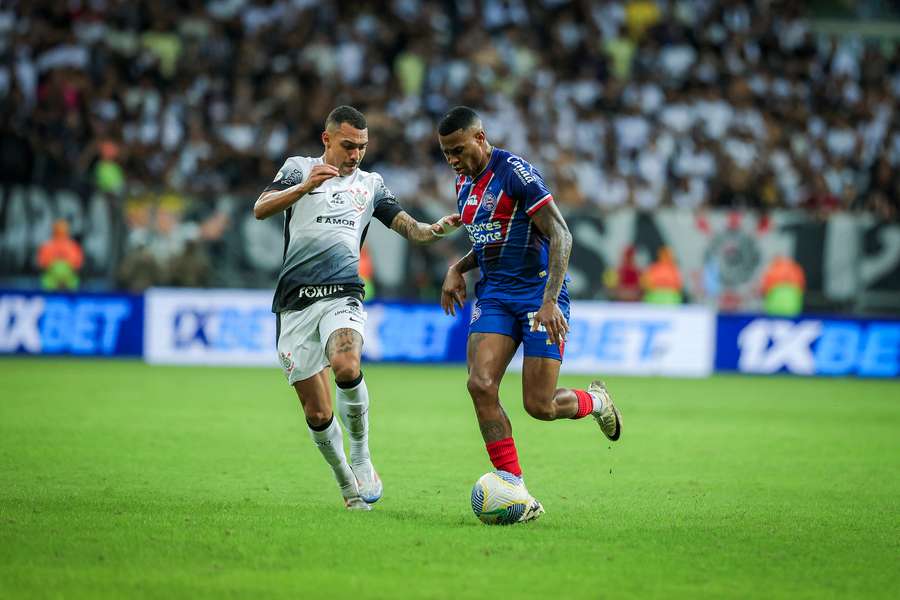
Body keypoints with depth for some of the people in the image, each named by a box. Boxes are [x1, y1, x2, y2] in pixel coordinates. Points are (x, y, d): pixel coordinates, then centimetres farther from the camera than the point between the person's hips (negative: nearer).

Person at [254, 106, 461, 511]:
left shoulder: (371, 184, 19)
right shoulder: (299, 168, 12)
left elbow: (409, 228, 14)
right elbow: (261, 209, -2)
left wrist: (437, 229, -8)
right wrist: (305, 186, -17)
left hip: (342, 295, 0)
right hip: (295, 302, 0)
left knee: (346, 367, -32)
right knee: (317, 412, -2)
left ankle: (361, 458, -13)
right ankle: (349, 489, 17)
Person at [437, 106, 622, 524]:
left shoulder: (516, 172, -15)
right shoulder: (464, 184, 11)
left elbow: (560, 236, -17)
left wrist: (550, 300, -25)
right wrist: (458, 269, 8)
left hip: (538, 293, -7)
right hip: (494, 296, 7)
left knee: (539, 406, -9)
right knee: (480, 384, -15)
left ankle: (594, 401, 27)